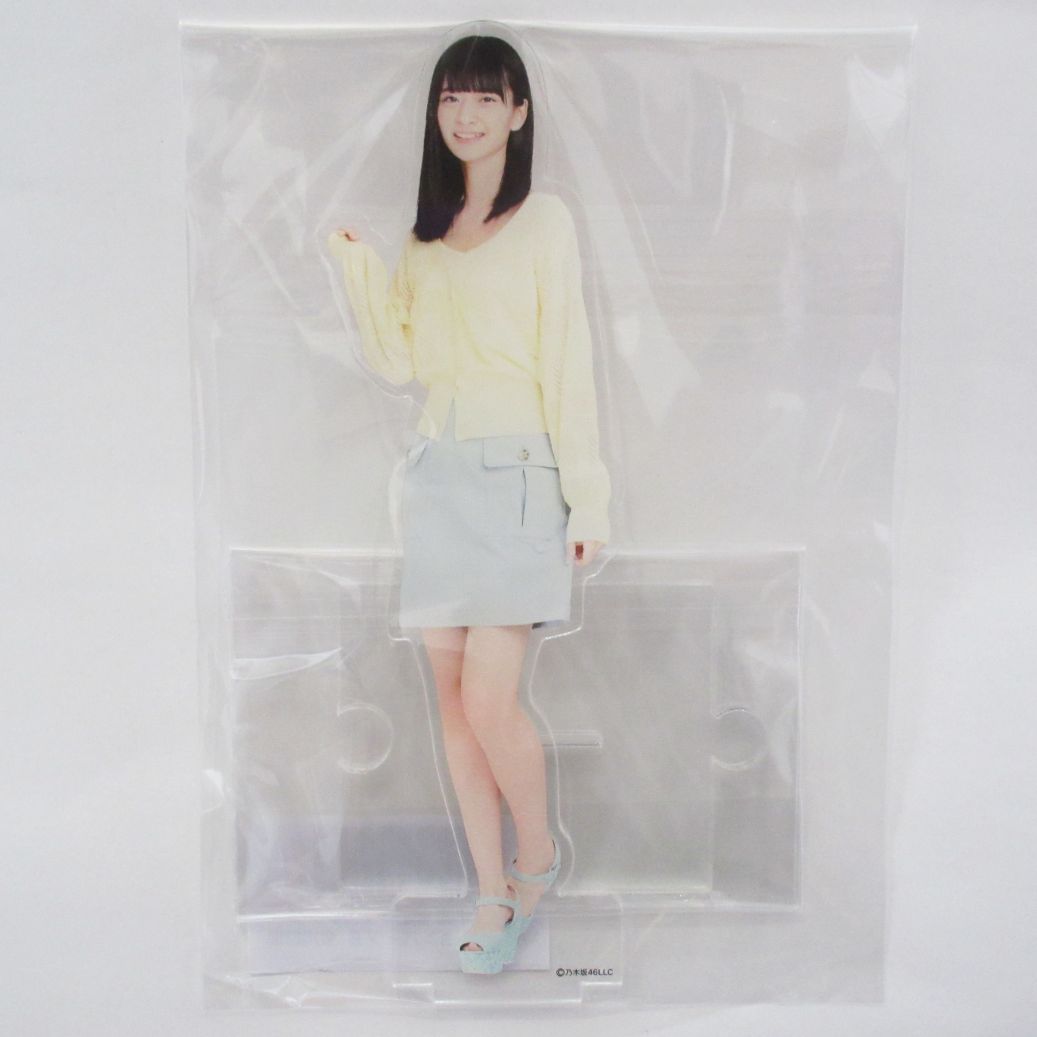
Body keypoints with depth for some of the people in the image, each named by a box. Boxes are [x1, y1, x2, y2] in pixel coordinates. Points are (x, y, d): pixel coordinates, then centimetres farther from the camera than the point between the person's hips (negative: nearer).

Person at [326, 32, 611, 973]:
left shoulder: (545, 220, 2)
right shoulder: (427, 231, 19)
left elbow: (568, 364, -4)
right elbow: (400, 362, 13)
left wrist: (587, 495, -8)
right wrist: (360, 266, 2)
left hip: (516, 473, -5)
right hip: (439, 470, 6)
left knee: (490, 698, -9)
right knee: (452, 693, 5)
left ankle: (540, 853, 21)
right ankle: (495, 894, 21)